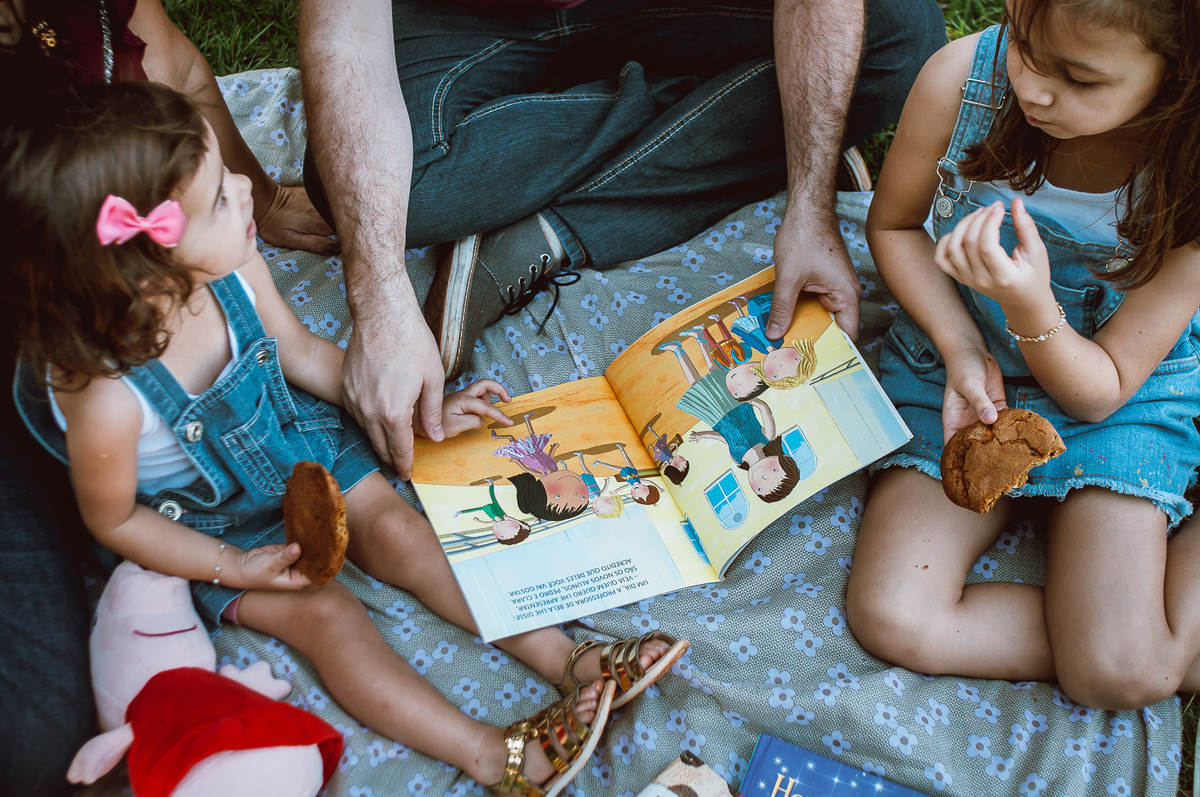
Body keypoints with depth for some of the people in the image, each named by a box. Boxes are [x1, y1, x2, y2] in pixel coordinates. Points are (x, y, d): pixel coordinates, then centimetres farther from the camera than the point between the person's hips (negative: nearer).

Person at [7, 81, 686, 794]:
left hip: (291, 434, 4)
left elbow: (303, 353, -4)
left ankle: (572, 660, -7)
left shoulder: (232, 267, -24)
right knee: (328, 614, -15)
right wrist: (235, 566, -19)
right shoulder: (106, 398, -39)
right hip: (211, 526, -4)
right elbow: (114, 520, -18)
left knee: (399, 529, -7)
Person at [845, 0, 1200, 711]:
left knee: (1123, 678, -21)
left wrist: (1031, 305, -37)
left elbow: (1103, 391, -16)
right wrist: (962, 347, -16)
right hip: (963, 363, 3)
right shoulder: (961, 78, -22)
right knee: (891, 619, -16)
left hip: (1115, 400, -2)